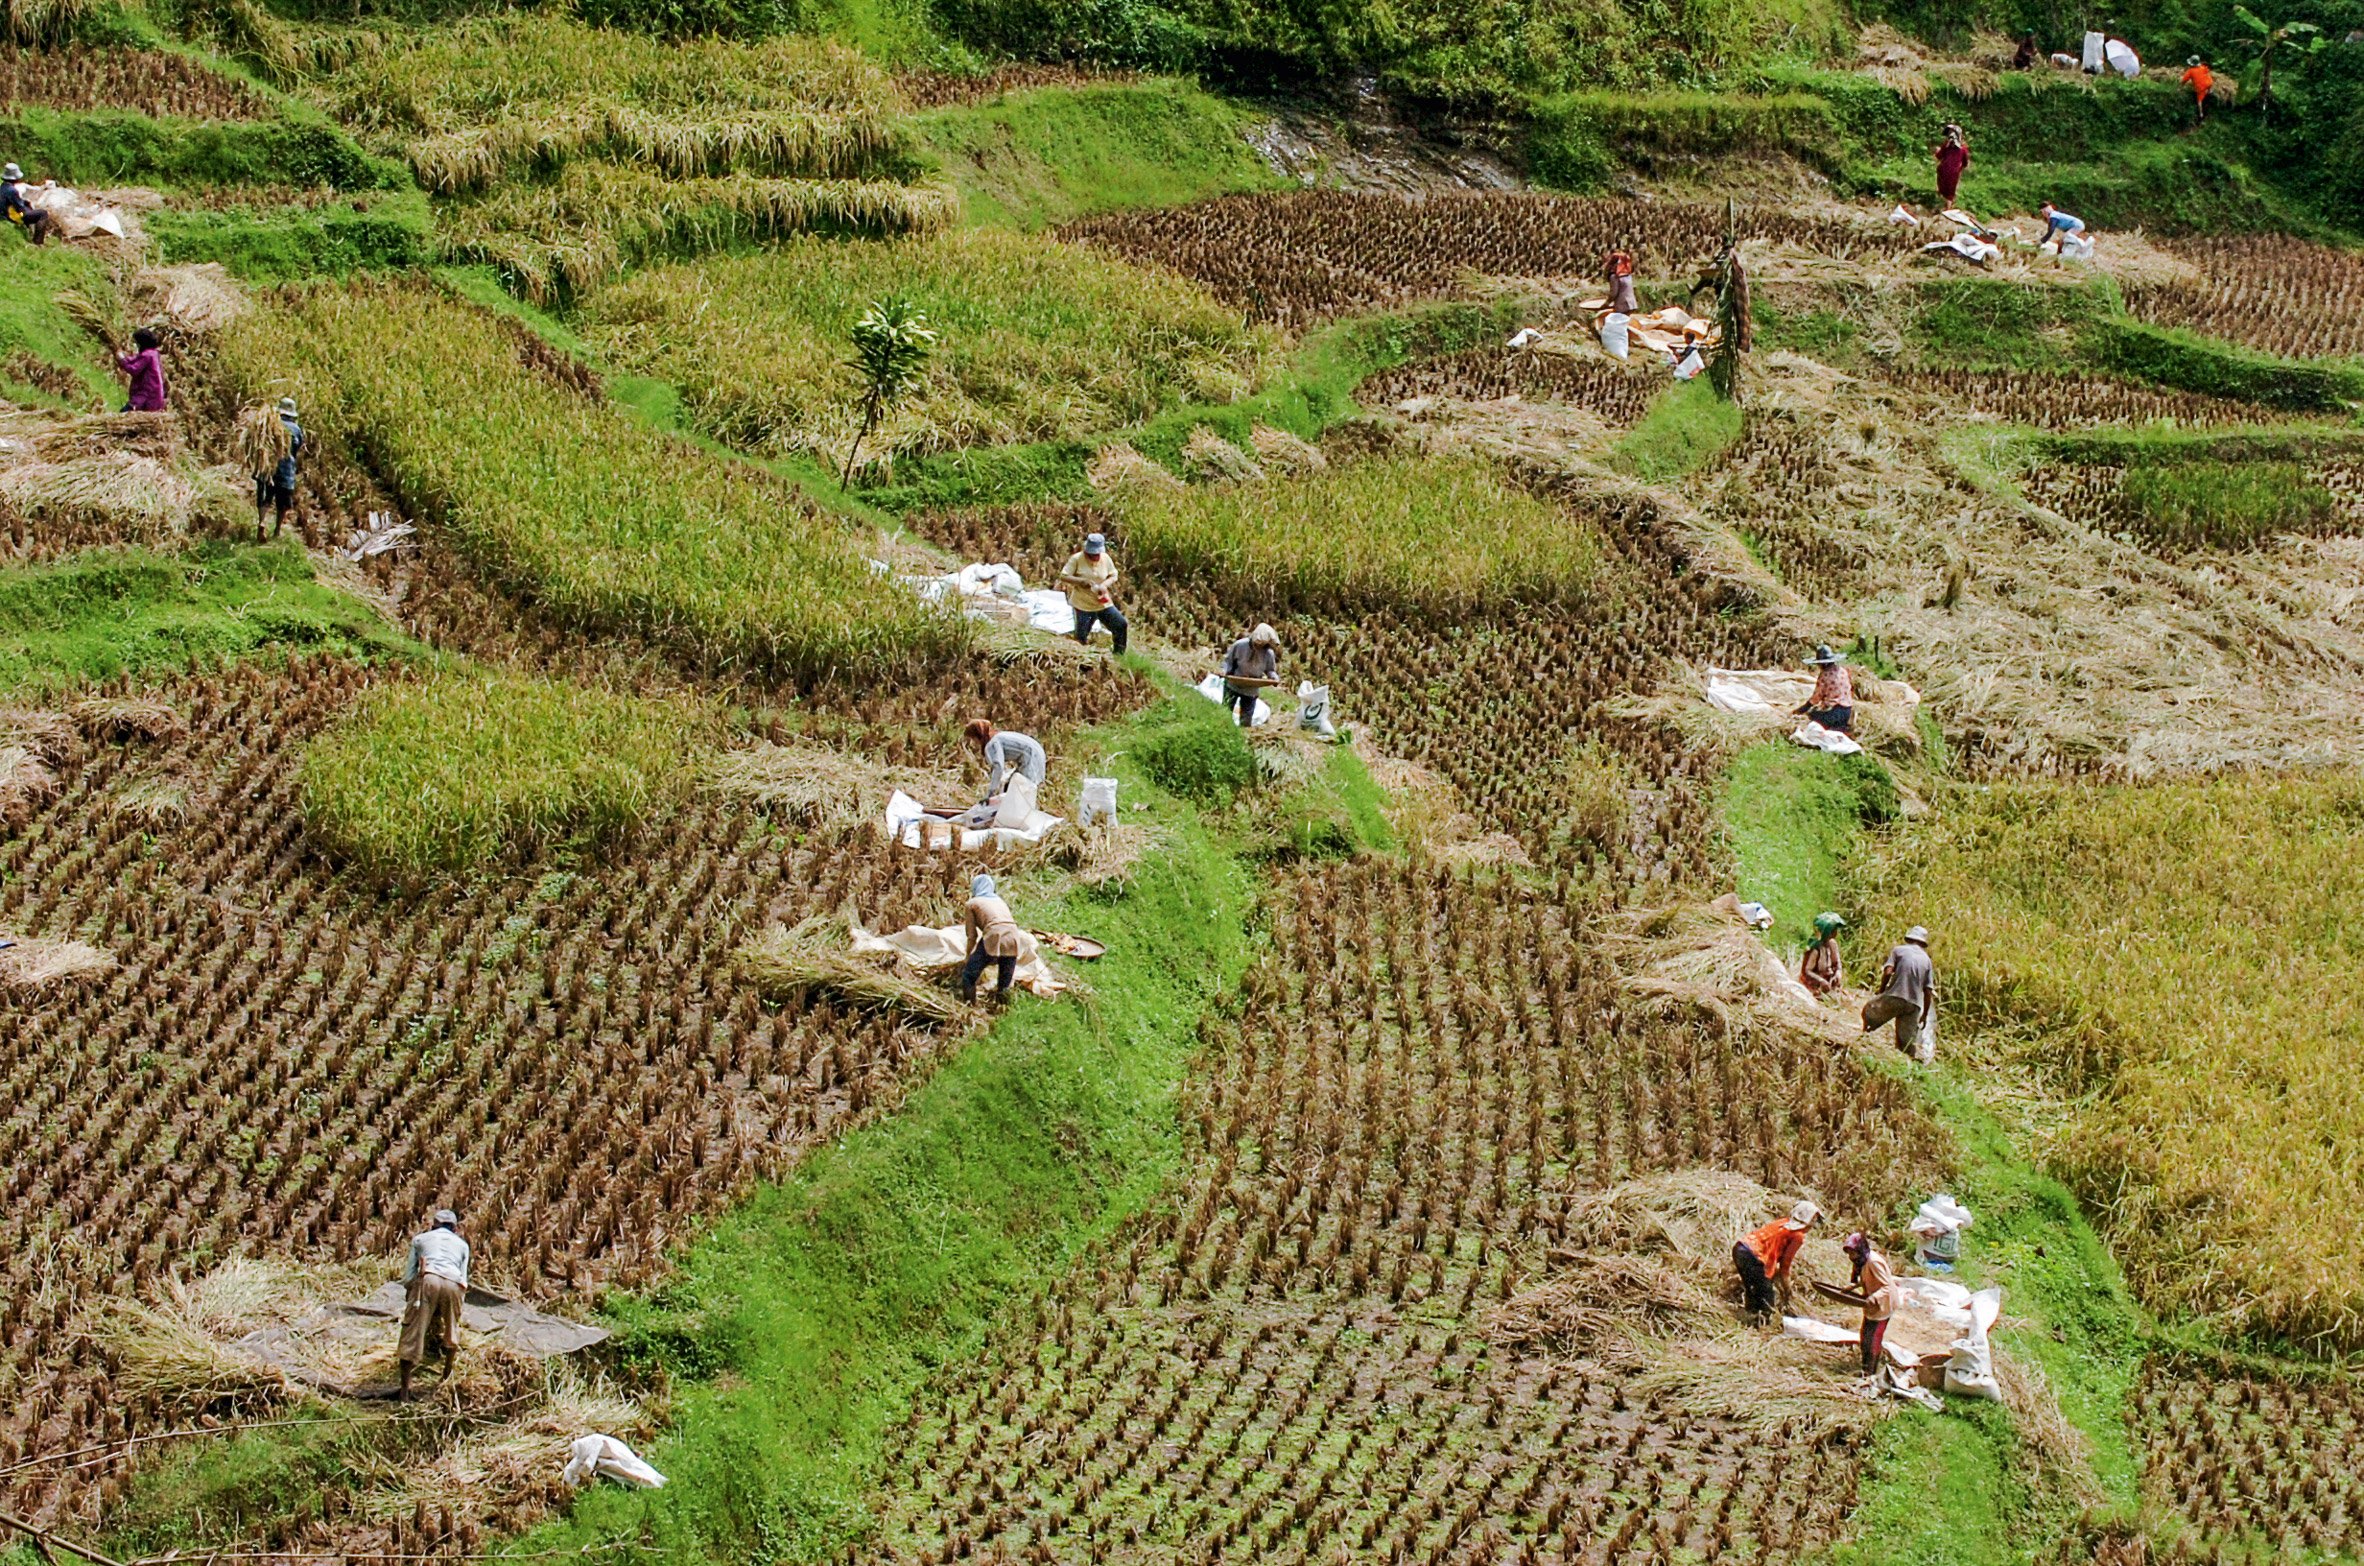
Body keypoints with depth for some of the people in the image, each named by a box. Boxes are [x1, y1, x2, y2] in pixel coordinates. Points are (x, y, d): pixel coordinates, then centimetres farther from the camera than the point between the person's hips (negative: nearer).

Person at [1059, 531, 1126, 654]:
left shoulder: (1106, 558, -2)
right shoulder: (1076, 559, -11)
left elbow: (1113, 576, 7)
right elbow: (1063, 576, -13)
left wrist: (1105, 584, -15)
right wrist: (1082, 581, -26)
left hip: (1103, 602, 3)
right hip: (1083, 604, -3)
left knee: (1120, 624, -8)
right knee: (1081, 637, -2)